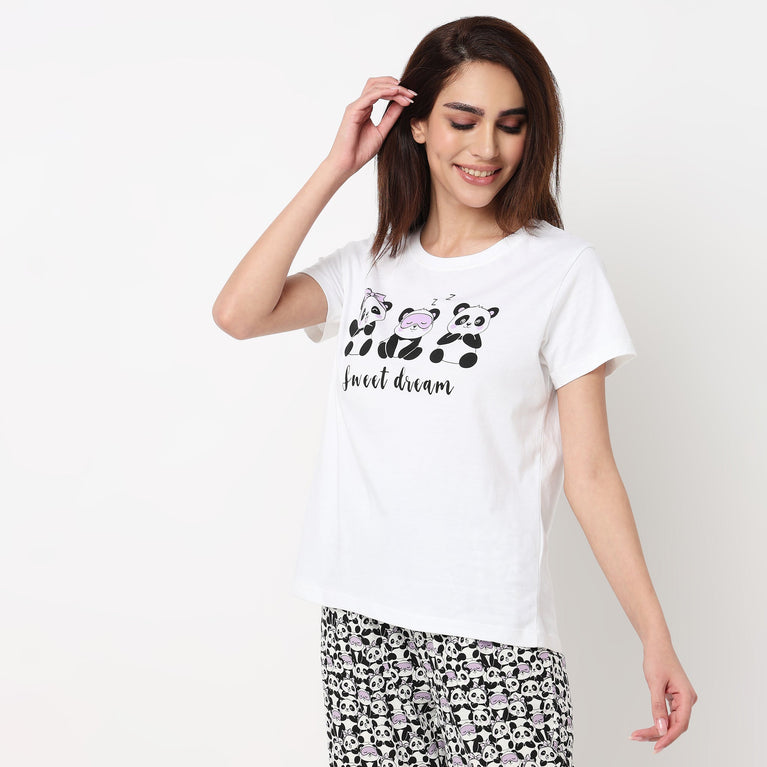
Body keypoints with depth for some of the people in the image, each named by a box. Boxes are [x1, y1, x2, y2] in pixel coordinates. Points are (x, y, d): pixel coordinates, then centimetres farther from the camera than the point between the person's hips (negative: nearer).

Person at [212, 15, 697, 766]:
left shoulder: (562, 268, -1)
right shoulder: (369, 266, 10)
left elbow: (589, 471, -3)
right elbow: (239, 313, -7)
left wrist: (655, 637, -9)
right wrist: (337, 167, -3)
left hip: (491, 628, -3)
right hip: (359, 617, 3)